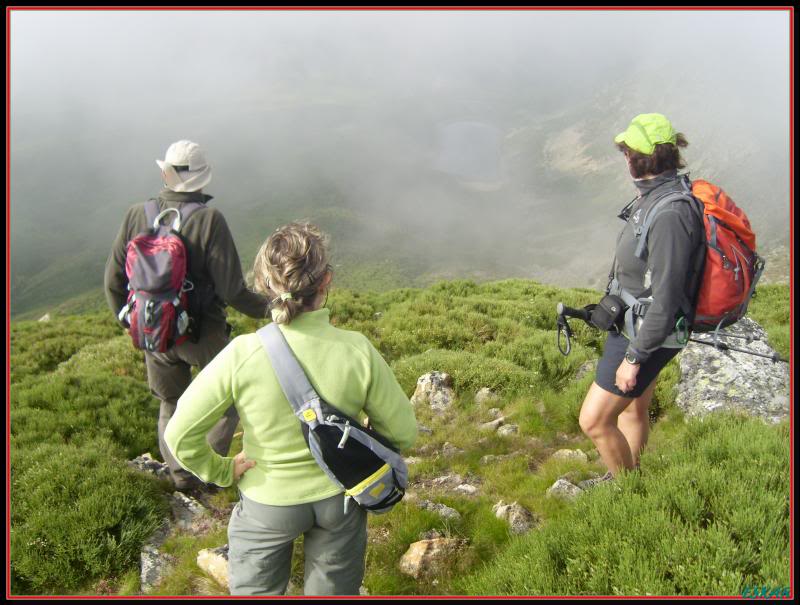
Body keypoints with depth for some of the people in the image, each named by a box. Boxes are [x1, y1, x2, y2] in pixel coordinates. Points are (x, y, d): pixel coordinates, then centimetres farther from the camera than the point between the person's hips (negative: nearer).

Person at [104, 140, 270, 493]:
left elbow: (114, 280, 0)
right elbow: (232, 290, -20)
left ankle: (181, 477, 34)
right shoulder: (209, 220, -20)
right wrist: (266, 308, -2)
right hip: (203, 334, -4)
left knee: (171, 405, 25)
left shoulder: (136, 216, -8)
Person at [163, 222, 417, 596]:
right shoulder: (358, 352, -23)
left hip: (265, 503, -1)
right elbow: (403, 432, -11)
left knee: (254, 590, 25)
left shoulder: (240, 356, -26)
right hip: (339, 501, 2)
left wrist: (221, 471, -3)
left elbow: (180, 435, -18)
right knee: (334, 592, 25)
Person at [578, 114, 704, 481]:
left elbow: (666, 300, -28)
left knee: (594, 421, 0)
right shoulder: (656, 195, 0)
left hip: (646, 335, -9)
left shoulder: (669, 215, -30)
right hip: (632, 323, 9)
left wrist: (633, 357, -20)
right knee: (633, 408, 25)